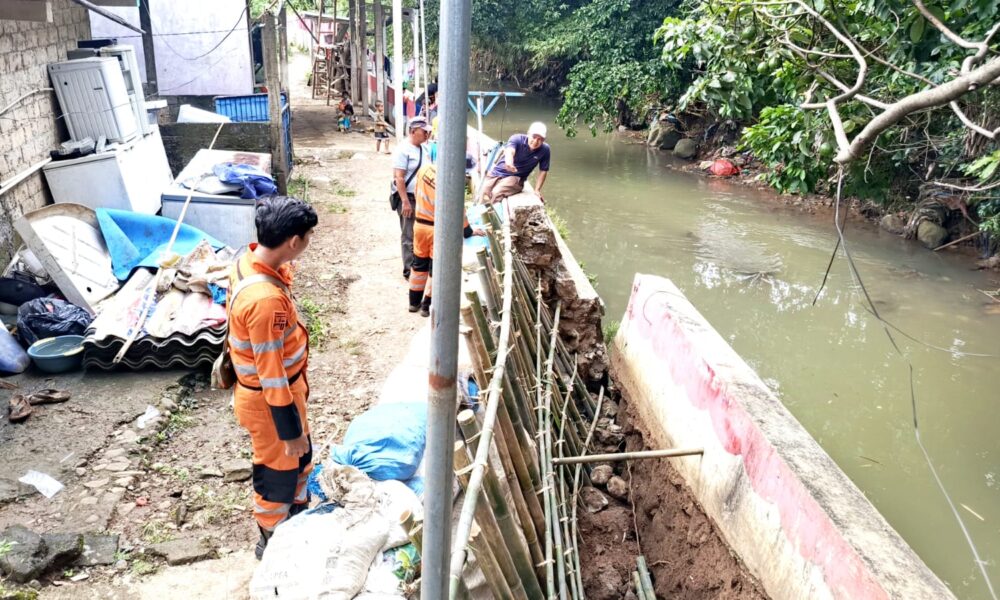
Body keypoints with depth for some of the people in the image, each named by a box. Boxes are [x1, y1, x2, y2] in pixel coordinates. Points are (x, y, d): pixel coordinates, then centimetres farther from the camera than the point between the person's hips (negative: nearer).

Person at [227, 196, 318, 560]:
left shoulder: (249, 261, -6)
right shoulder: (266, 299, -37)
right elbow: (271, 373, -29)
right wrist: (290, 430, -19)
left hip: (285, 384, 9)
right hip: (268, 398, -9)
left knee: (300, 457, 28)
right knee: (278, 469, 15)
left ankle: (299, 516, 53)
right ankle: (274, 540, 40)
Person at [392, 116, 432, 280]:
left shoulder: (424, 148, 11)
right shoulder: (403, 149, -14)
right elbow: (398, 177, -18)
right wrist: (405, 201, -22)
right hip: (408, 198, -8)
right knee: (410, 236, 0)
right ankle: (410, 270, 8)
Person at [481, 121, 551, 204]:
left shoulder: (545, 150, -10)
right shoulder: (517, 139, -14)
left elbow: (543, 171, 2)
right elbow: (509, 150, -35)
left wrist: (537, 190, -4)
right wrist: (508, 162, -59)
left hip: (515, 178, -1)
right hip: (496, 173, 1)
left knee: (496, 193, -30)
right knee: (481, 195, -17)